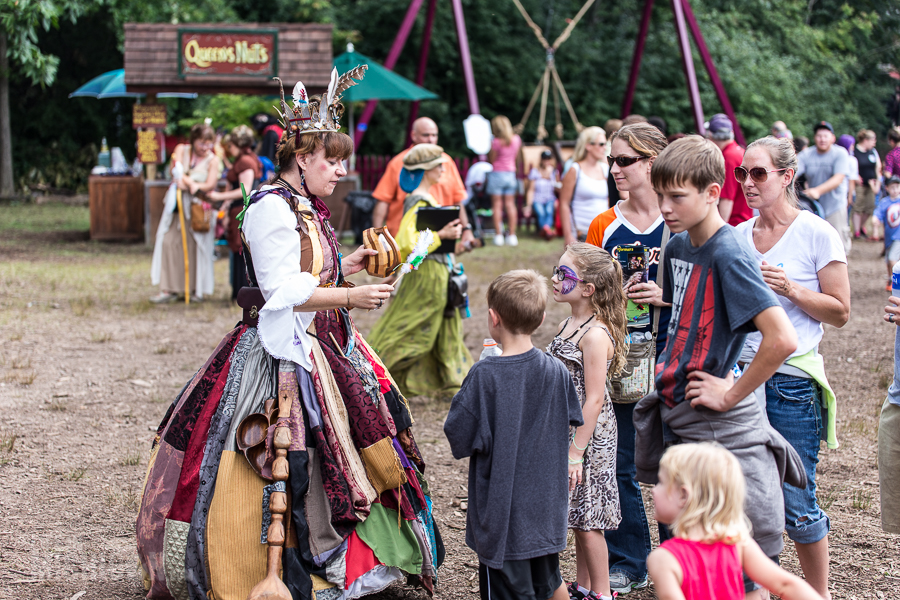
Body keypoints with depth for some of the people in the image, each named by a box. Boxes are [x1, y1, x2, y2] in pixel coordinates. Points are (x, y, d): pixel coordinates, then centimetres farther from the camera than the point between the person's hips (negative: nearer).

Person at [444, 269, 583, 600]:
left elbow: (459, 437, -16)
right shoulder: (556, 371, -5)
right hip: (546, 508, 5)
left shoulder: (484, 376, -21)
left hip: (502, 514, -5)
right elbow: (571, 422, 9)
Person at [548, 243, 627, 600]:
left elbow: (594, 400, -21)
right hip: (566, 432, 9)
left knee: (587, 521, 0)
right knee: (579, 518, 17)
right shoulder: (566, 326, 8)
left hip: (589, 436, -9)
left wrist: (576, 451, -20)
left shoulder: (595, 334, -20)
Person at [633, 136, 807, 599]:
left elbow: (782, 339, -27)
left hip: (716, 423, -8)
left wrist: (731, 394, -18)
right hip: (675, 412, 8)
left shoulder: (730, 256, -17)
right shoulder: (678, 244, 7)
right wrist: (671, 363, 11)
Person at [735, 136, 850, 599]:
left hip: (792, 379, -5)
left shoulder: (816, 234, -5)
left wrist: (790, 289, -17)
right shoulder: (737, 236, 10)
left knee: (796, 501, -3)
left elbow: (840, 312, -4)